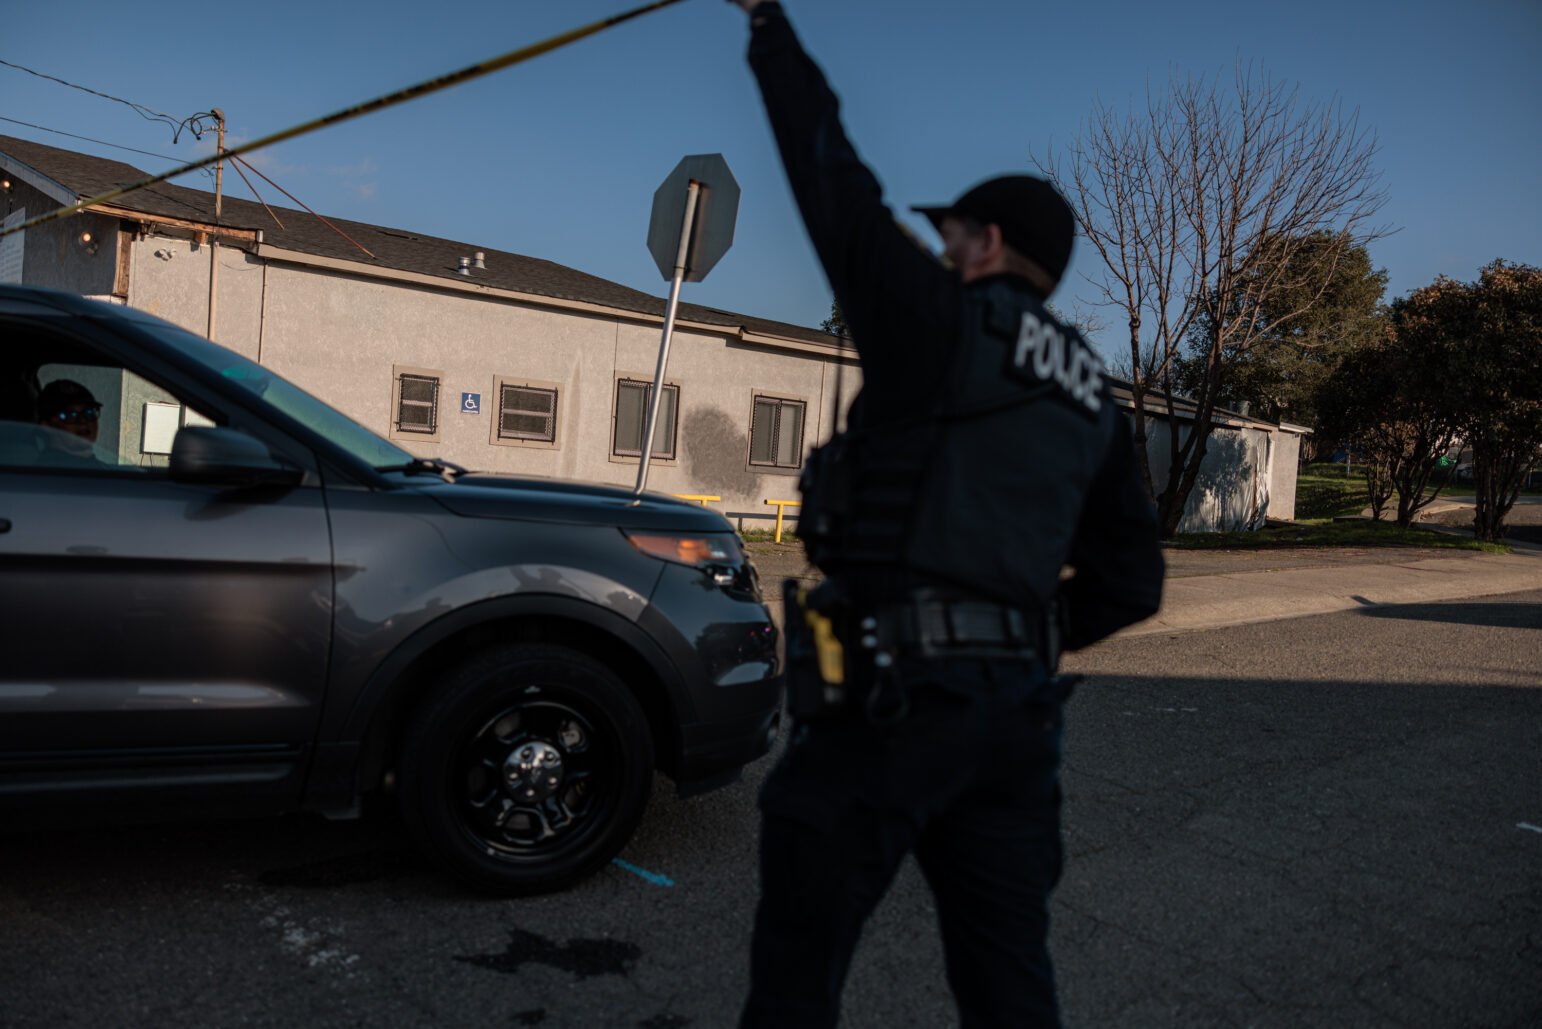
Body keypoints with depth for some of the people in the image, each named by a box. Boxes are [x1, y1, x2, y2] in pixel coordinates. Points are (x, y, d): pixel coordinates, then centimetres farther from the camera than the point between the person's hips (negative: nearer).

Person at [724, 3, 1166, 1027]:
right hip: (1018, 708, 7)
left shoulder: (942, 325, -4)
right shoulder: (1094, 401, 16)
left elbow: (835, 181, -2)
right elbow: (1131, 582, 18)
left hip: (890, 691, -7)